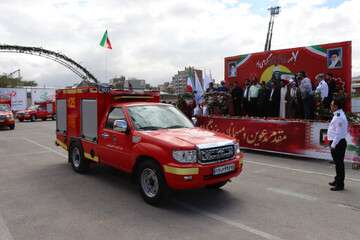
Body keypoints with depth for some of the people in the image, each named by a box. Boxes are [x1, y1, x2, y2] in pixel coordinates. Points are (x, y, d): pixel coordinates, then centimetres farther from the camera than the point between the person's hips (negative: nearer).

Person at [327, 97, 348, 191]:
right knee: (338, 162, 20)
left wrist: (333, 145, -19)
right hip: (337, 142, 10)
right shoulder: (338, 115, 12)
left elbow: (339, 133, -22)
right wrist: (333, 143, 19)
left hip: (338, 143, -10)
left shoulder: (339, 117, -21)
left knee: (339, 163, -1)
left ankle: (340, 184, 8)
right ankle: (337, 180, 34)